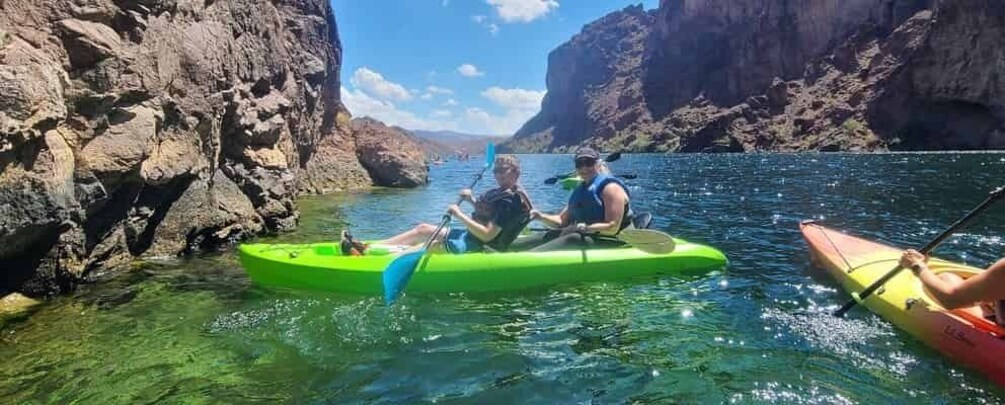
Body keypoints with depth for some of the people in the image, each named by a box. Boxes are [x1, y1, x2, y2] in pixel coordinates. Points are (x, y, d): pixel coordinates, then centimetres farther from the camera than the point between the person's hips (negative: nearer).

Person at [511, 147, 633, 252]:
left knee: (574, 238, -32)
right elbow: (561, 221, 14)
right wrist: (542, 217, -4)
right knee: (549, 235, -9)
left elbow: (612, 228, -17)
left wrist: (585, 228, -26)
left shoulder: (610, 187, -8)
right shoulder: (580, 191, 16)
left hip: (609, 243, -8)